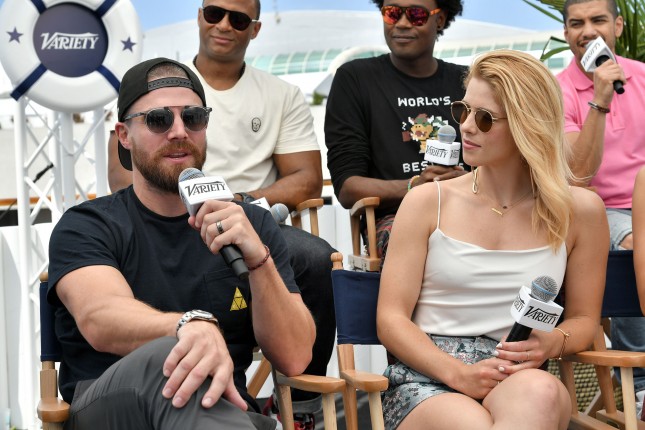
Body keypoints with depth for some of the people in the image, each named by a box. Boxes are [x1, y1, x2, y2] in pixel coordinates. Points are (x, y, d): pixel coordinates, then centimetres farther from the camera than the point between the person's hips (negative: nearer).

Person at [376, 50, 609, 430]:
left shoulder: (580, 210, 8)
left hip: (521, 380, 2)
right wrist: (459, 373, -14)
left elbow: (584, 318, 16)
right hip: (428, 381, -1)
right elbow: (392, 318, 3)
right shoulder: (427, 202, 6)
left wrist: (553, 342, -9)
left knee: (539, 392, -38)